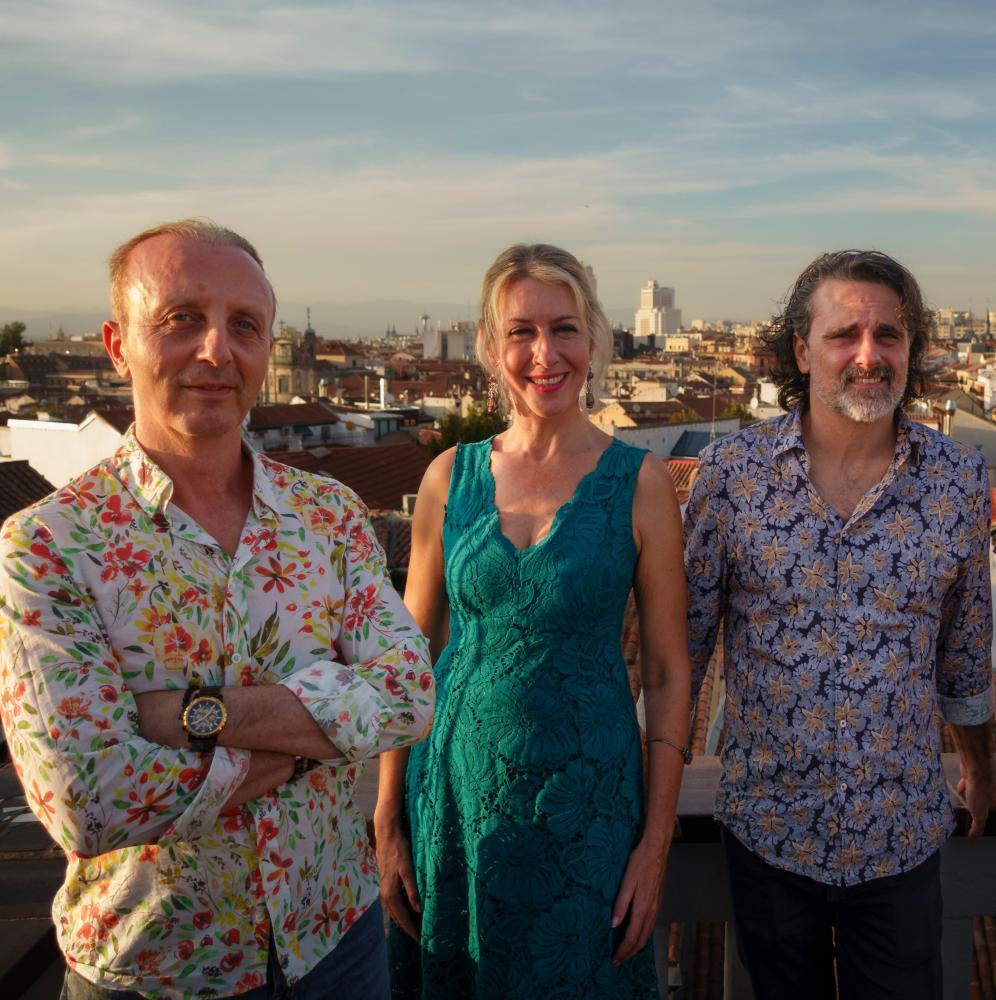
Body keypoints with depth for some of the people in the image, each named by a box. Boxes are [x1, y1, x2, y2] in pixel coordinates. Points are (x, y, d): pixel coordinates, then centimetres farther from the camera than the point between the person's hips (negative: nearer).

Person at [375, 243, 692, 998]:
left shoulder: (641, 483, -8)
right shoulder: (451, 477, -2)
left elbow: (668, 672, -5)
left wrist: (657, 843, -6)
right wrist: (387, 820, 2)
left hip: (585, 804, -2)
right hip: (455, 789, 2)